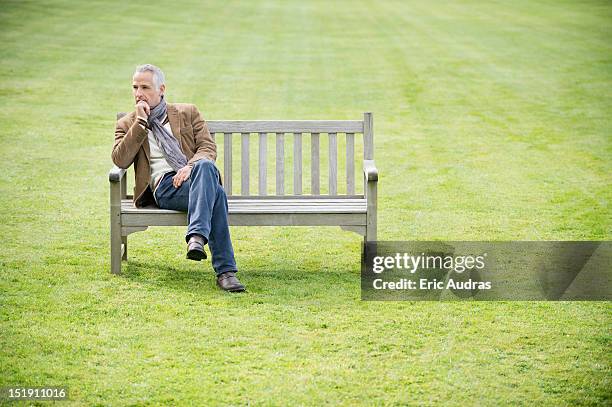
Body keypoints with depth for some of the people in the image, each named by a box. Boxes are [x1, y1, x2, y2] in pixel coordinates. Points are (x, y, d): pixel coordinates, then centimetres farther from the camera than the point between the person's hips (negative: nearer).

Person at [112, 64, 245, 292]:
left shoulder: (188, 113, 23)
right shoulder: (127, 125, 21)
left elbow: (208, 148, 10)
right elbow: (120, 161, 2)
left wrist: (191, 166, -12)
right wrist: (141, 122, 0)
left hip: (195, 176, 2)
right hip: (164, 186, -2)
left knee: (205, 166, -39)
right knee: (217, 194, -36)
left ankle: (197, 237, -50)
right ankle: (225, 271, -43)